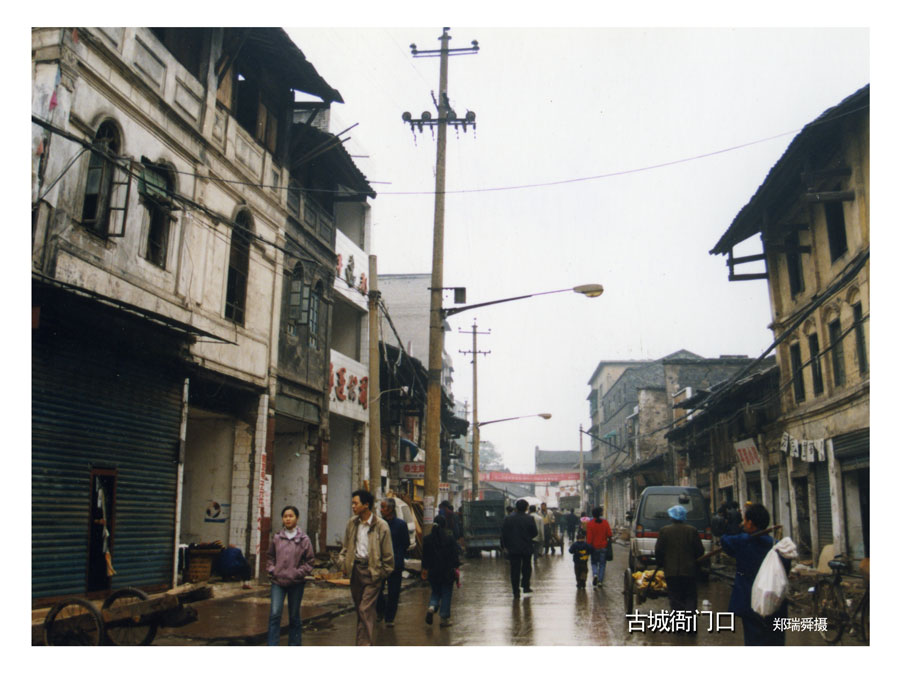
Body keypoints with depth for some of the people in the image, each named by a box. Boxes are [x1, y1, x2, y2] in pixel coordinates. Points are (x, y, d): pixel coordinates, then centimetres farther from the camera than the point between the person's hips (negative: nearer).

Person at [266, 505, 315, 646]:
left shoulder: (304, 539, -3)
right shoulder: (277, 538, 4)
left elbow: (309, 561, 1)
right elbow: (271, 557, 16)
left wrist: (299, 573, -9)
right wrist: (271, 570, 1)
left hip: (296, 583, -1)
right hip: (278, 581, 1)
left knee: (294, 616, 8)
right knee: (275, 613, -10)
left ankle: (294, 645, 21)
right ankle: (272, 645, -7)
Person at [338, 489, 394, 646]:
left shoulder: (381, 526, -11)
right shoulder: (352, 523, 5)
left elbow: (387, 554, -4)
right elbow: (346, 546, 17)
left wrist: (384, 572, -1)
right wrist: (343, 562, 6)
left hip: (372, 571, -5)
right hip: (355, 569, 6)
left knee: (366, 609, -11)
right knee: (359, 608, 13)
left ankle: (365, 643, -6)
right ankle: (363, 640, 26)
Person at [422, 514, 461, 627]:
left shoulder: (427, 539, 0)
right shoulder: (449, 537, -9)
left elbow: (425, 556, 6)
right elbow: (455, 554, -7)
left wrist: (425, 569, 15)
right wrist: (456, 568, 0)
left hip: (433, 571, 3)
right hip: (447, 571, -3)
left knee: (435, 592, 17)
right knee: (446, 593, 7)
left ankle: (431, 607, -11)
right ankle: (444, 619, 8)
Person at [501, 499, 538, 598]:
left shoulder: (508, 519, -5)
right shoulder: (530, 519, -8)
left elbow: (503, 534, -1)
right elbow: (535, 533, -2)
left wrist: (504, 545, 9)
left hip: (513, 549, 0)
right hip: (527, 548, 0)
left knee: (514, 569, 3)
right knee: (526, 568, 18)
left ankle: (516, 592, 1)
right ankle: (526, 586, 21)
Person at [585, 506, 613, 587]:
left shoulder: (590, 523, -9)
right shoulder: (605, 523, -5)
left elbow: (589, 536, -10)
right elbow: (609, 535, -3)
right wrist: (610, 542, 14)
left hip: (594, 547, -1)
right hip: (603, 547, 1)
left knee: (594, 563, 15)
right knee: (602, 564, 10)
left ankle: (595, 574, -11)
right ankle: (600, 581, 7)